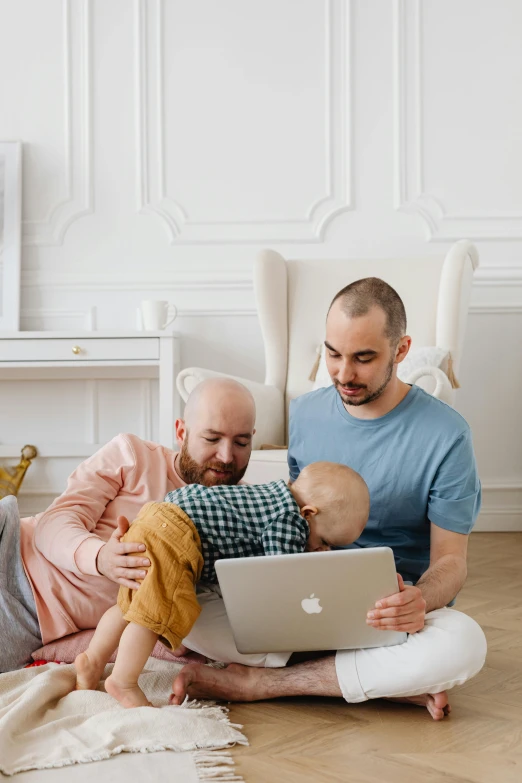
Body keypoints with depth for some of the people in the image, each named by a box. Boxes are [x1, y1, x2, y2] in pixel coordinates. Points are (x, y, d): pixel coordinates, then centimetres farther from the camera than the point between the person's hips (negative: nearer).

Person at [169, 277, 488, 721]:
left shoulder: (445, 435, -9)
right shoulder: (305, 413, 4)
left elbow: (450, 559, -7)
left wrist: (421, 599, -32)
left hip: (395, 606, -3)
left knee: (464, 643, -37)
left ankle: (259, 682, -23)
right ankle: (395, 684, -20)